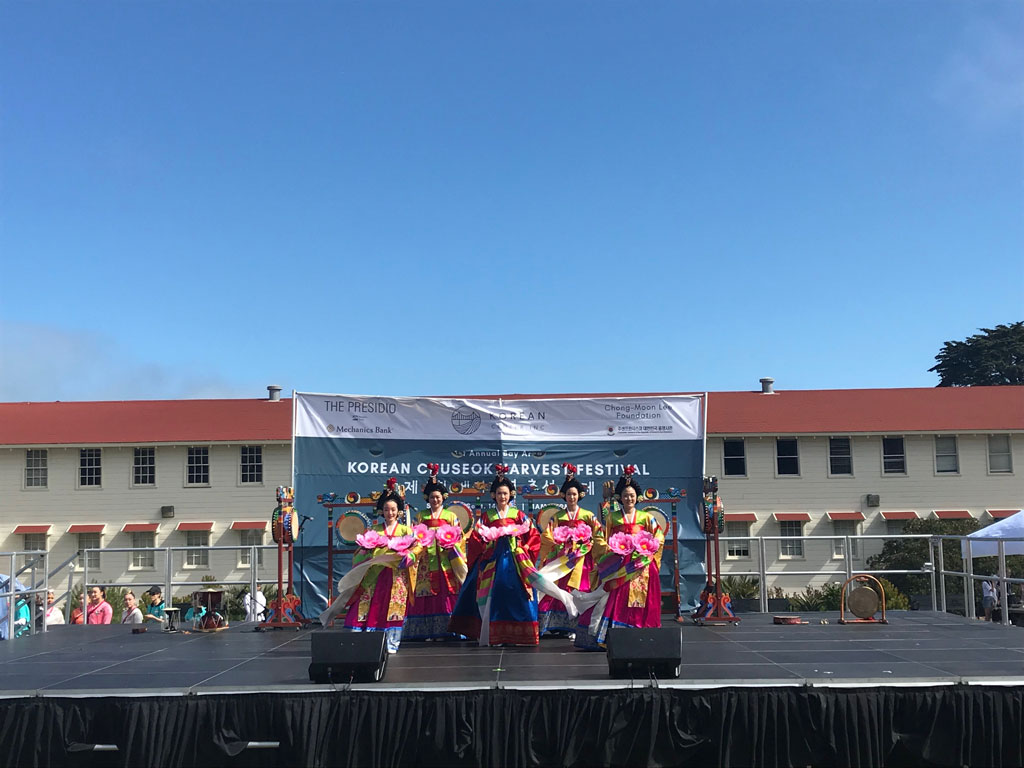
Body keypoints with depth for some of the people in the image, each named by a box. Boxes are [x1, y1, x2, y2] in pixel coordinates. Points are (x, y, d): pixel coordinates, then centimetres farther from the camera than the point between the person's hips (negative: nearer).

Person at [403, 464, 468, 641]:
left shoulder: (451, 516, 12)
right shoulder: (421, 516, 15)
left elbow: (459, 538, 9)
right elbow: (414, 537, 13)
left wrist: (451, 544, -10)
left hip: (446, 562, -1)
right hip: (427, 561, 1)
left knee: (446, 594, -7)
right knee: (427, 595, -5)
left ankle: (444, 630, -4)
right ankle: (427, 631, -1)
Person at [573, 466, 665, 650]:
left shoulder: (645, 517, 10)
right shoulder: (612, 517, 10)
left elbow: (659, 537, 8)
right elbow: (604, 538, 9)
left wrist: (646, 549, -4)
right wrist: (614, 549, -6)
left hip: (640, 564, 1)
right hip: (617, 564, 0)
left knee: (639, 600, -3)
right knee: (614, 599, -7)